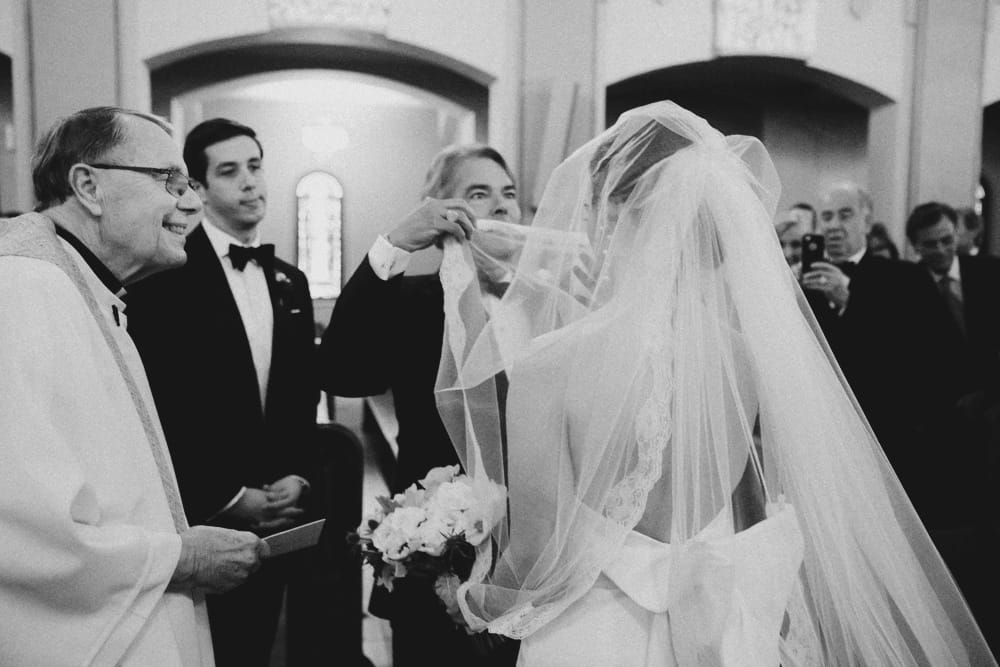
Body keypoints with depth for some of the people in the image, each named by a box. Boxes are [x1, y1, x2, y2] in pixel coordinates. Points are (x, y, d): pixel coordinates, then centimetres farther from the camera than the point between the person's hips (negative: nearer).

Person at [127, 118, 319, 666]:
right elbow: (158, 404, -15)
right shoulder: (164, 274, -11)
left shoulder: (290, 282, 10)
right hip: (198, 522, -5)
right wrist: (228, 498, -14)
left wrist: (297, 477, -3)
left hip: (277, 519, 6)